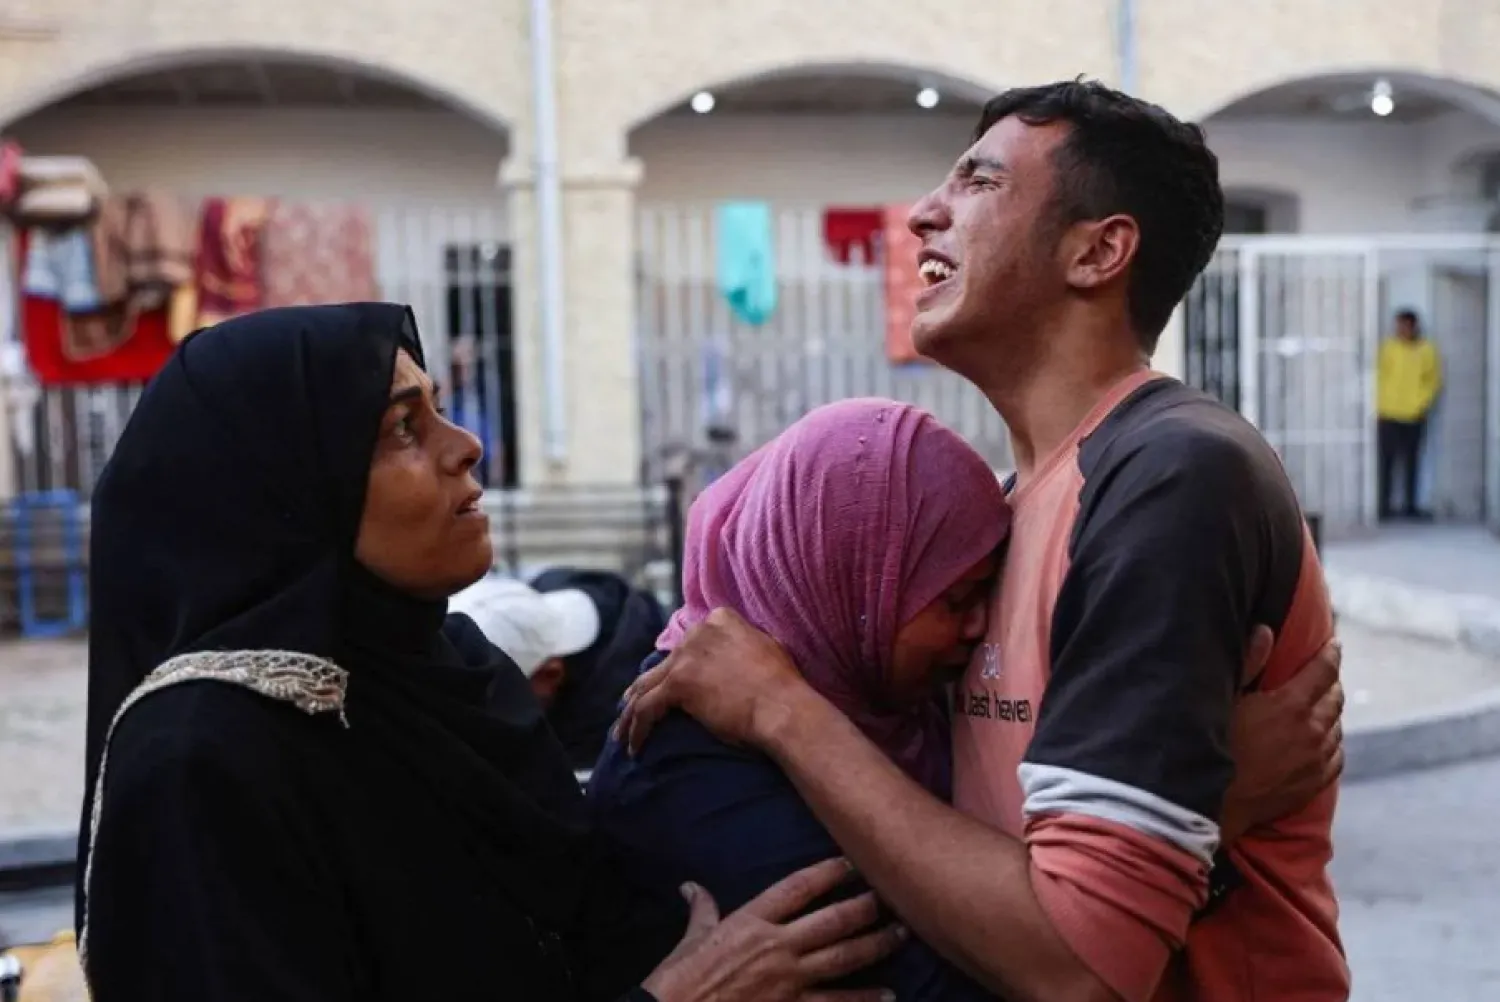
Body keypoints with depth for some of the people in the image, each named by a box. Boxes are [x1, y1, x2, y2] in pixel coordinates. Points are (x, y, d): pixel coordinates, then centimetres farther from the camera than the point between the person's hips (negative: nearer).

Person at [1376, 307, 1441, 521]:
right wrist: (1381, 403, -3)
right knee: (1387, 461, -1)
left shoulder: (1427, 350, 1)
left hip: (1414, 416, 1)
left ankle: (1410, 505, 16)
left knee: (1411, 462, 9)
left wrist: (1422, 403, -5)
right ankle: (1385, 506, 5)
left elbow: (1434, 380, 6)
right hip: (1388, 415, -1)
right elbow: (1380, 375, 3)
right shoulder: (1388, 347, -2)